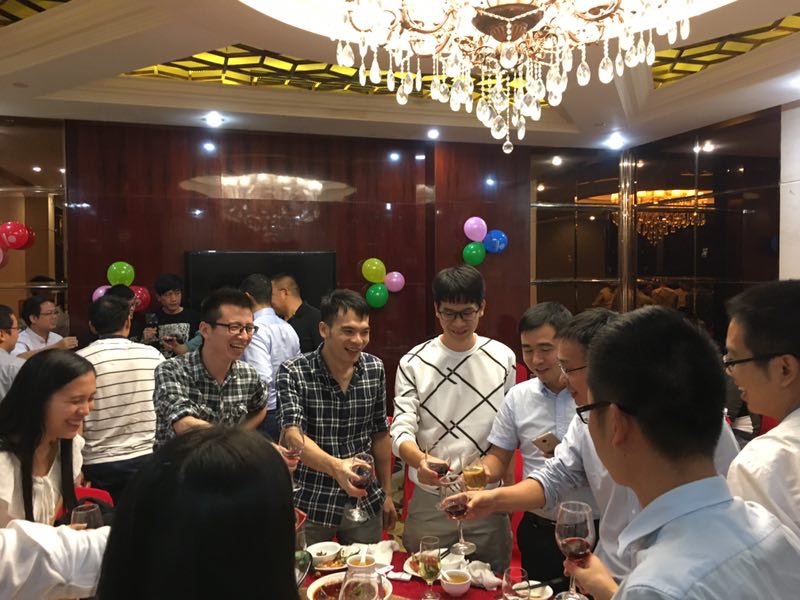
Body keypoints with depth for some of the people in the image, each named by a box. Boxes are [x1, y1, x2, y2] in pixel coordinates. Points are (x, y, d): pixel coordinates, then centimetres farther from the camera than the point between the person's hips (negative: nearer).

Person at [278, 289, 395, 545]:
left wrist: (387, 493, 10)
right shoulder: (293, 373, -15)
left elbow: (380, 433, 8)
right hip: (311, 505, -3)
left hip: (365, 503, 4)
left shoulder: (375, 369, -2)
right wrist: (335, 466, -44)